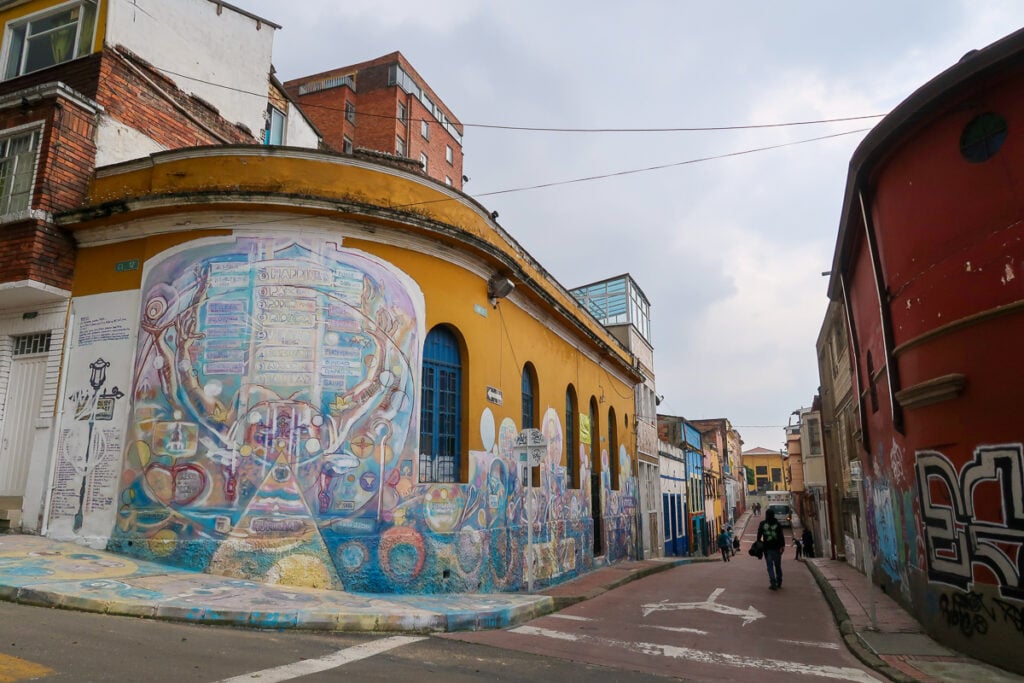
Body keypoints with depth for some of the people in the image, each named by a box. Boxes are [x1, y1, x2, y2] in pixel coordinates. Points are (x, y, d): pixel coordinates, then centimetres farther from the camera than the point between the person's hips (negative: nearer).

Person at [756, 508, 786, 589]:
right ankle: (779, 583, 21)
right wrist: (783, 545, -9)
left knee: (770, 566, 2)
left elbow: (759, 536, 2)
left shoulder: (762, 524, -1)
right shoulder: (777, 524, -3)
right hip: (777, 547, 1)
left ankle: (773, 583, -8)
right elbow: (781, 536, -9)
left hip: (767, 548, -1)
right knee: (778, 565, 14)